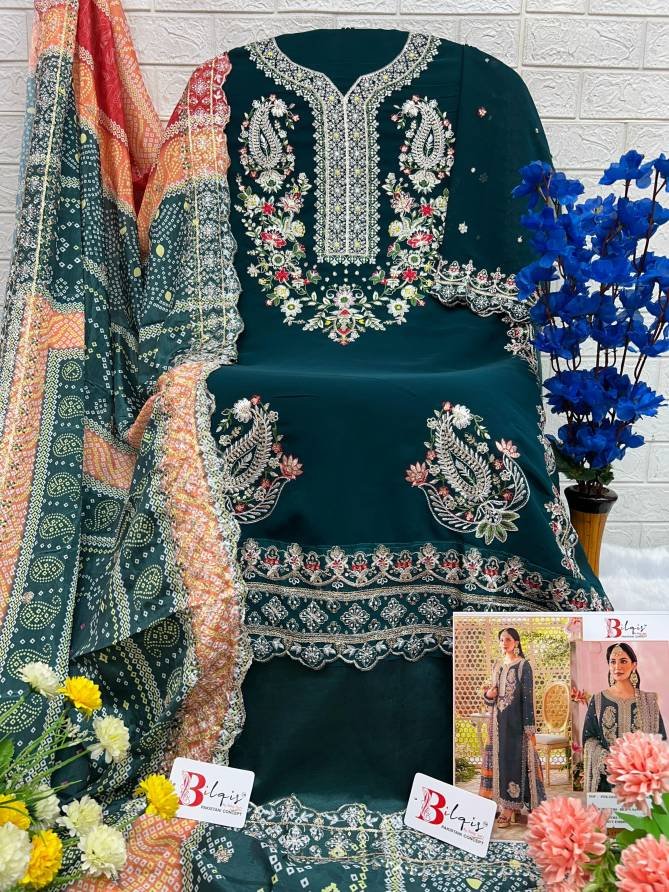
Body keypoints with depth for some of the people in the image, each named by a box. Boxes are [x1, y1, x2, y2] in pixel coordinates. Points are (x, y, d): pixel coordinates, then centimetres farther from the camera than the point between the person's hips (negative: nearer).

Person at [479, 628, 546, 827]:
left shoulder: (523, 665, -7)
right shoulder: (497, 666, 12)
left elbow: (528, 696, -11)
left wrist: (529, 727, -14)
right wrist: (488, 695, -6)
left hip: (515, 720, -7)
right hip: (498, 719, 7)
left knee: (513, 759, -5)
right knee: (499, 758, 7)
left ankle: (509, 809, -2)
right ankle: (514, 805, 17)